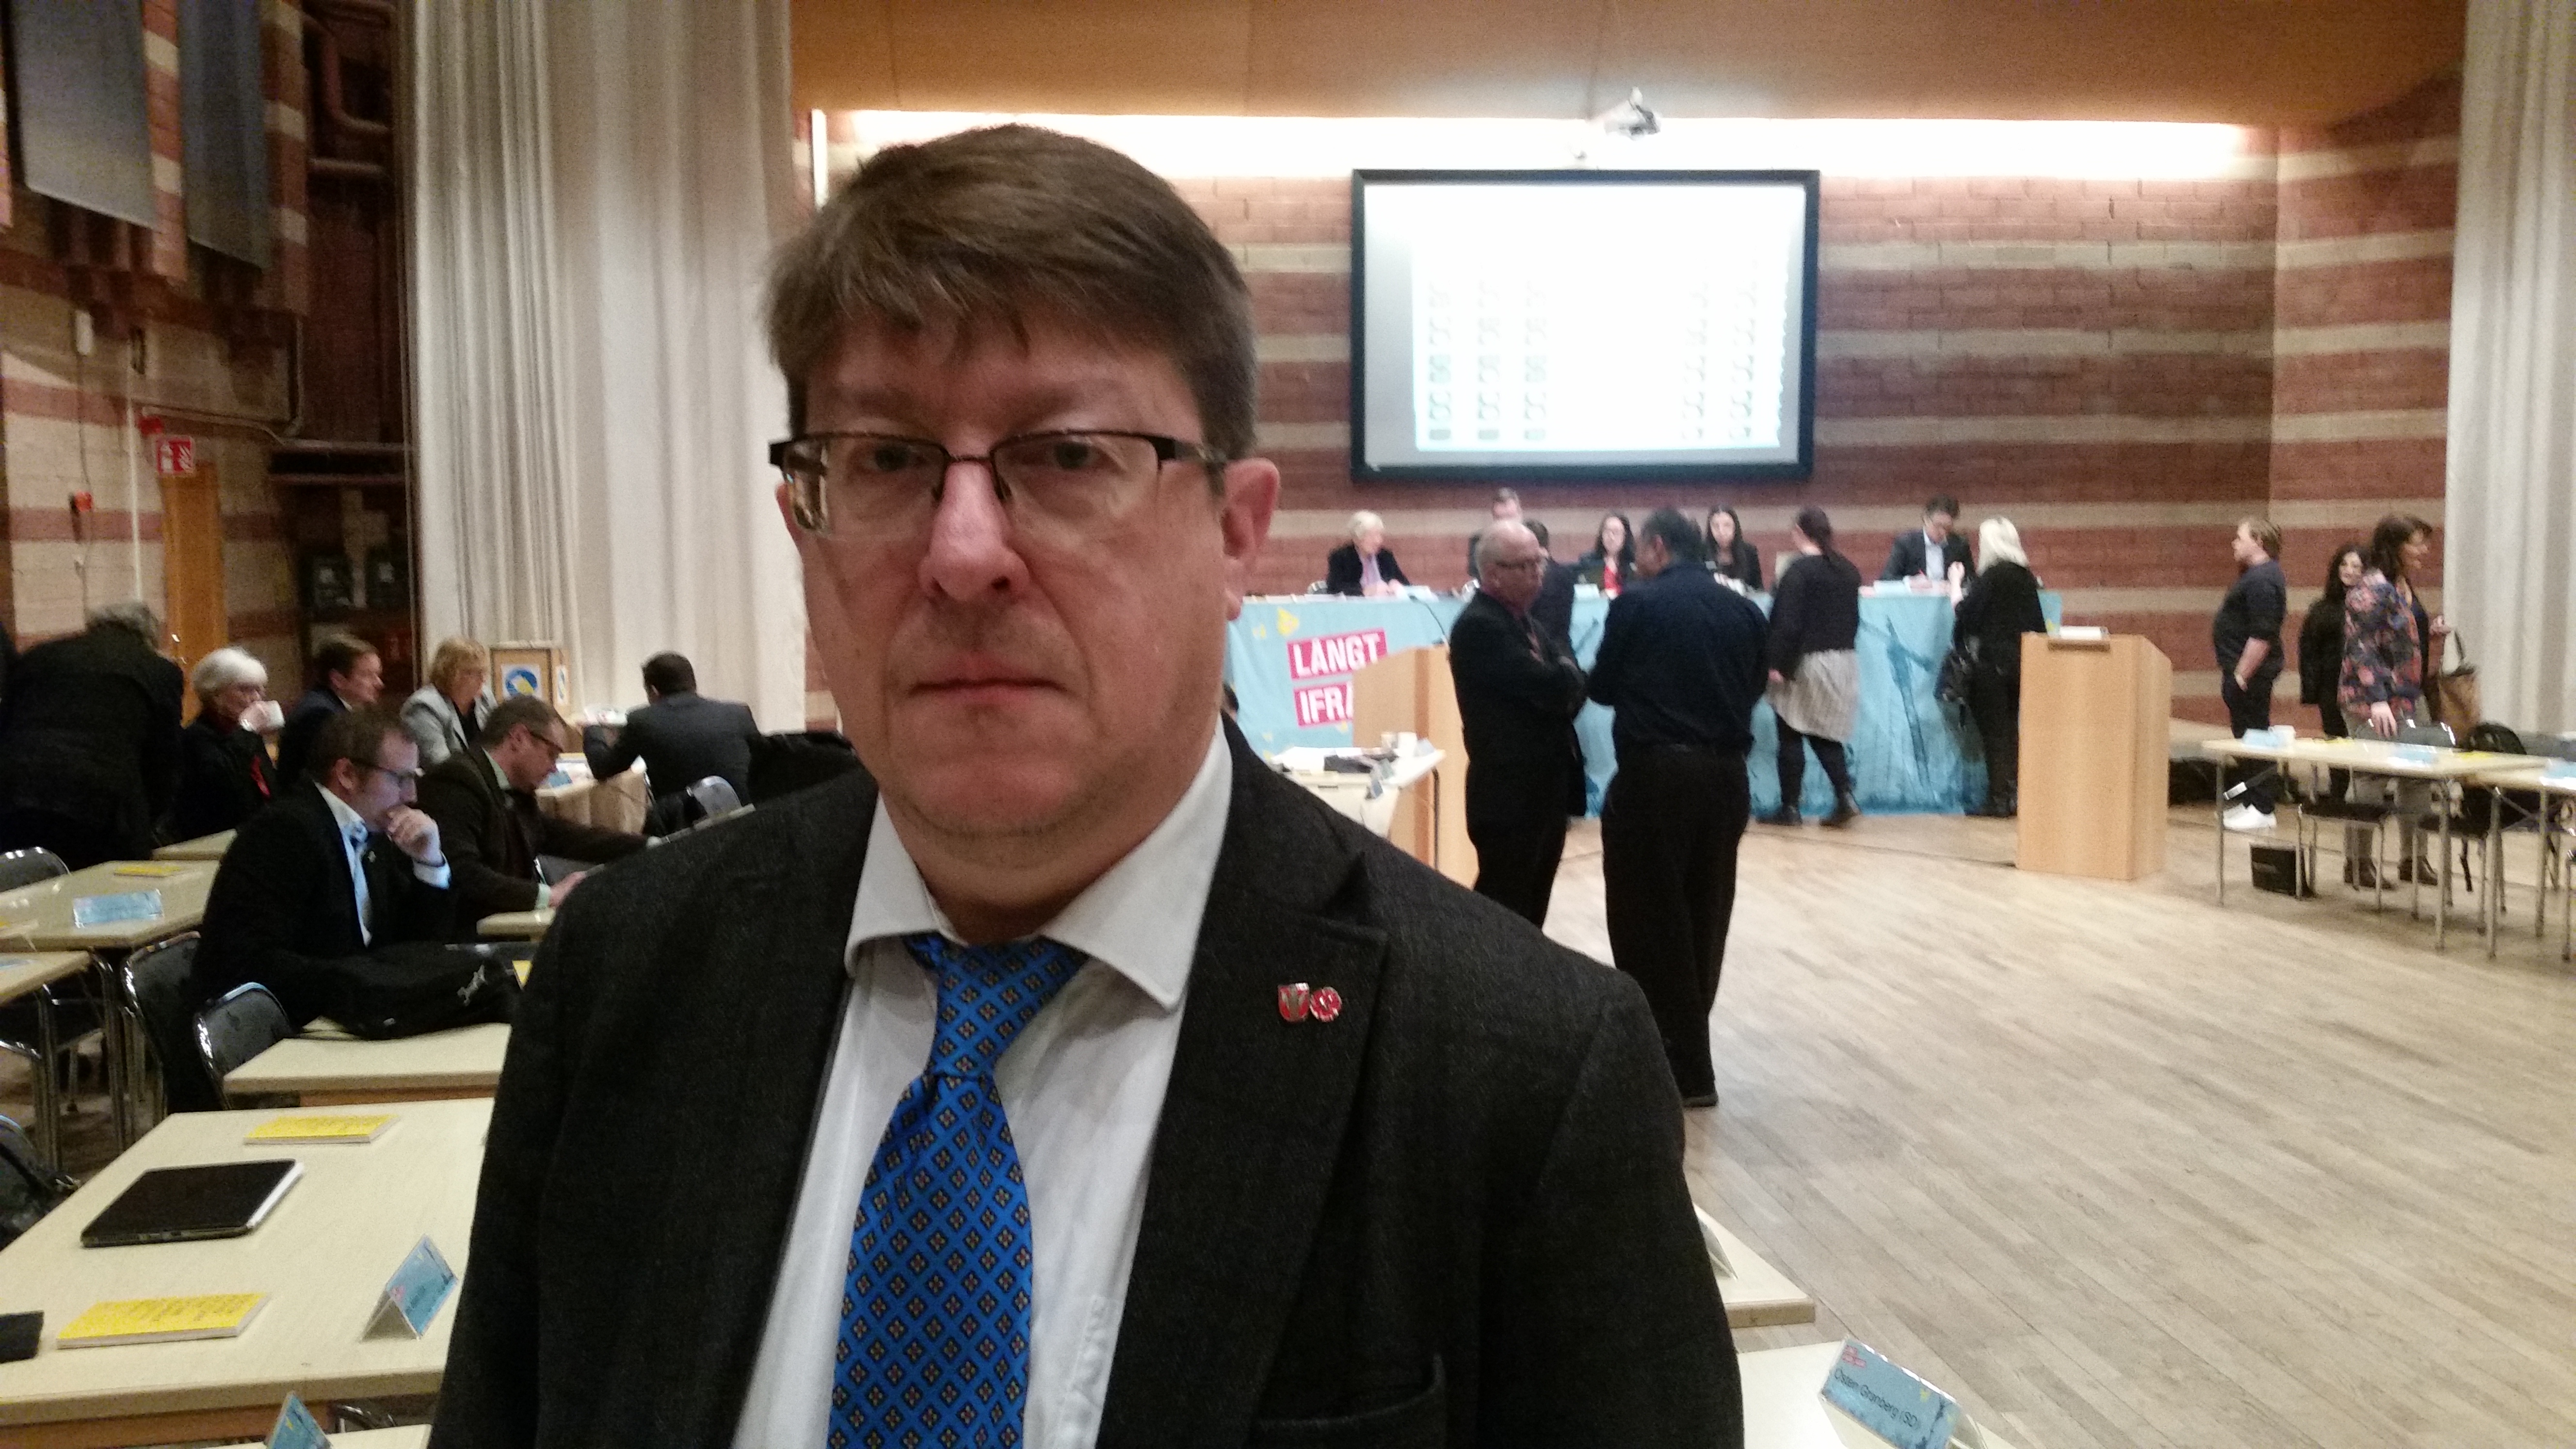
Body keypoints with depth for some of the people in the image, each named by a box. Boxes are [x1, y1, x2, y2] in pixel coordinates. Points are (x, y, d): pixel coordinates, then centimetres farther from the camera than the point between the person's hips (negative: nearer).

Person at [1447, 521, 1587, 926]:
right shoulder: (1479, 626, -16)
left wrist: (1562, 679, -9)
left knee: (1530, 909, 14)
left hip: (1545, 787, 9)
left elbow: (1571, 684, 12)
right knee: (1504, 913, -3)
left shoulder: (1526, 622, 15)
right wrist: (1565, 670, -1)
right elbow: (1549, 686, -22)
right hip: (1510, 793, -9)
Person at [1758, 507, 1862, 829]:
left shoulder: (1799, 570, -14)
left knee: (1791, 736, 4)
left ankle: (1790, 808, 7)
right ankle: (1845, 797, -3)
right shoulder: (1848, 570, 8)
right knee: (1826, 734, 14)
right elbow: (1853, 618, 15)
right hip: (1843, 661, 7)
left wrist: (1778, 664, -16)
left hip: (1806, 662, -7)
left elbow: (1787, 623, -19)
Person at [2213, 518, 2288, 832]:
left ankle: (2261, 810, -3)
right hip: (2243, 670, 11)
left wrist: (2241, 675, -23)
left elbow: (2263, 635, -25)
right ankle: (2251, 802, 23)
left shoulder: (2263, 579, -18)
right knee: (2248, 736, 15)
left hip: (2250, 671, -11)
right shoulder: (2258, 574, 16)